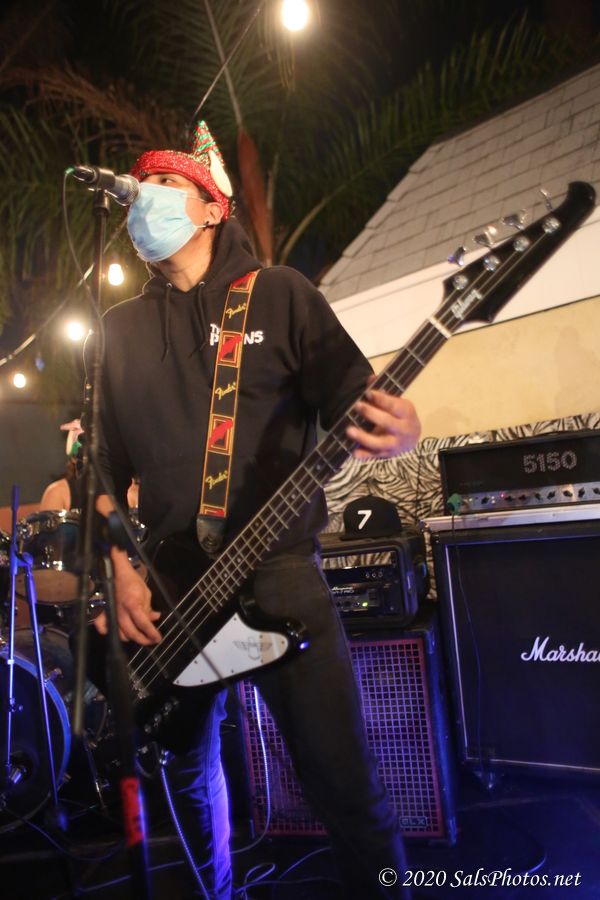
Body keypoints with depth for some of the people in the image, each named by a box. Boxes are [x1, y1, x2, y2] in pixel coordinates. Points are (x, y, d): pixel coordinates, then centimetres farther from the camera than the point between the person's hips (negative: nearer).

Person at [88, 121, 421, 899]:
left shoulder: (279, 293, 4)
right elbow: (103, 465, 13)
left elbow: (356, 412, -2)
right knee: (189, 773, 16)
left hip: (280, 568, -3)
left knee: (341, 777, -6)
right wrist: (121, 570, 0)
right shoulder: (119, 329, 14)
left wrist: (396, 432, -26)